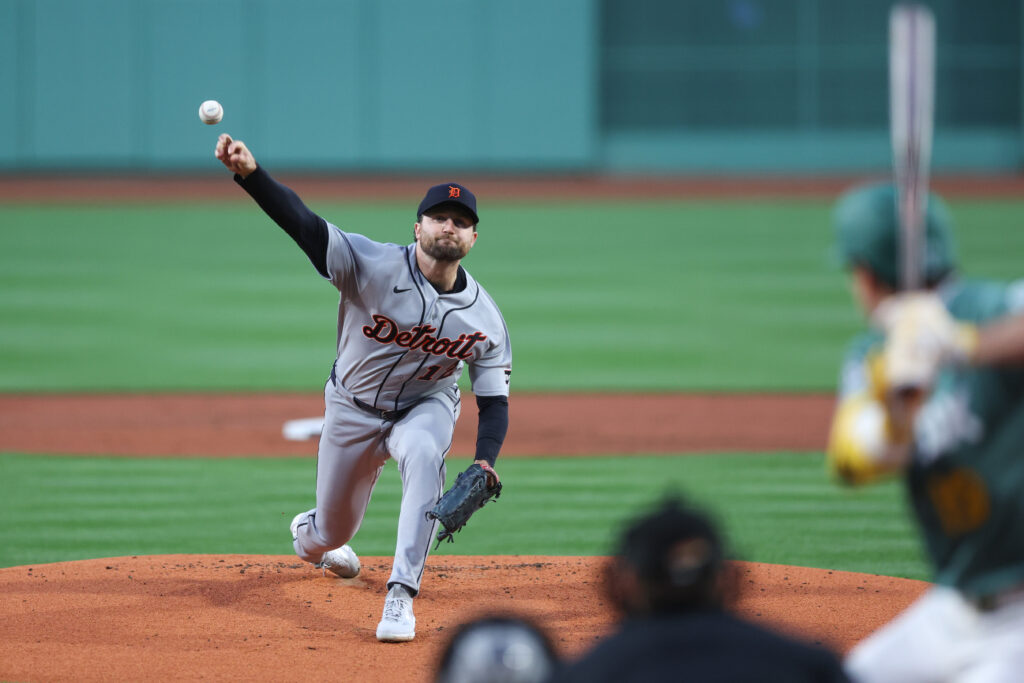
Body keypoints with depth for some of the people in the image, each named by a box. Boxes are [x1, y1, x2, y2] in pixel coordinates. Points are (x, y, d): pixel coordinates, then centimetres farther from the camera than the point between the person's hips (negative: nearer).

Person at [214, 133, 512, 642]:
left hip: (426, 405, 0)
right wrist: (250, 174, -55)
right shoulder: (374, 266, -26)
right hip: (353, 408, 0)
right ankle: (308, 534, 54)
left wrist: (484, 463, -32)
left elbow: (494, 402, -12)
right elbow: (302, 222, -37)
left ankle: (401, 596, -35)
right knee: (332, 534, 11)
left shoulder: (484, 318, -17)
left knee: (424, 454, -36)